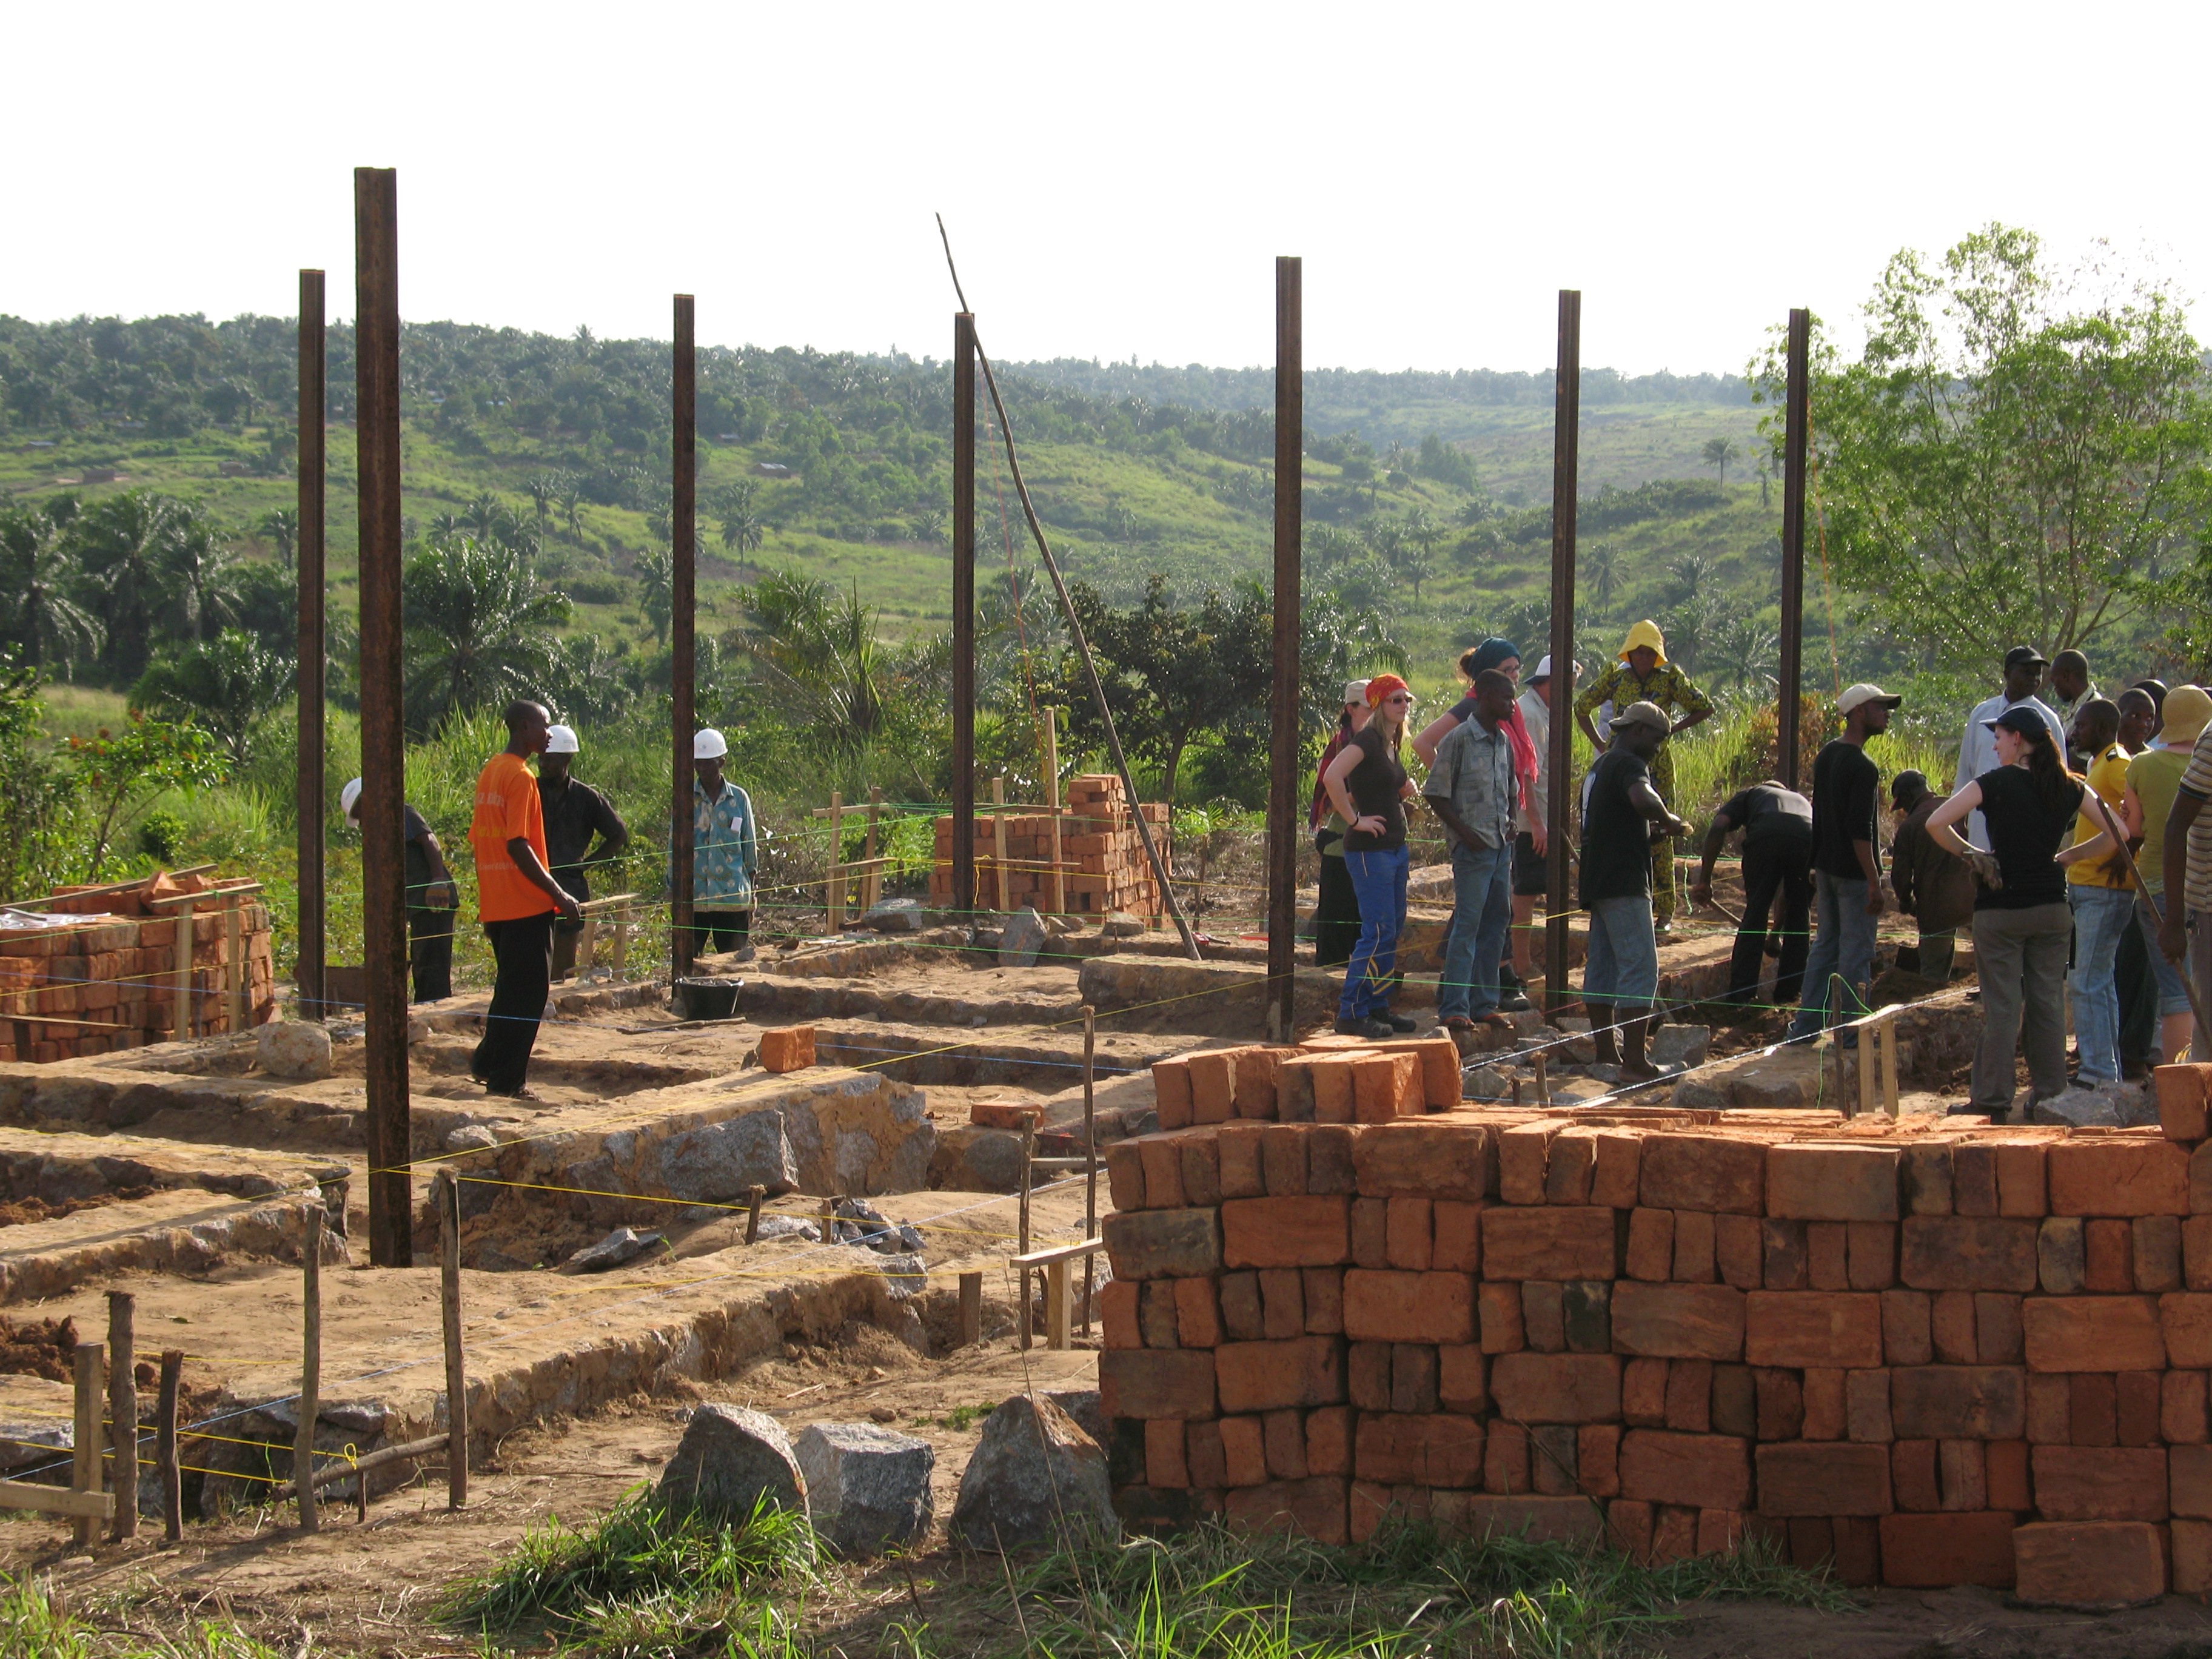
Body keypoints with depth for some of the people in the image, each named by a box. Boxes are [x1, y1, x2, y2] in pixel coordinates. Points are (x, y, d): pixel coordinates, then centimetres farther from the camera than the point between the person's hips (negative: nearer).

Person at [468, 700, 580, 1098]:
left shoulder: (489, 772, 14)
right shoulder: (520, 777, -14)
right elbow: (518, 846, -21)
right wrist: (558, 894, -18)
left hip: (495, 904, 9)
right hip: (526, 903, -9)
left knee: (511, 987, 18)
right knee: (528, 991, -2)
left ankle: (488, 1065, 18)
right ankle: (508, 1080, 0)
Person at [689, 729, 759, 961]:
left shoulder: (739, 799, 5)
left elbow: (750, 847, 10)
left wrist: (750, 898, 9)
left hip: (732, 896, 1)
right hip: (693, 898, -1)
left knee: (737, 959, 3)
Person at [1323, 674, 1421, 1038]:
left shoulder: (1391, 744, 14)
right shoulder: (1367, 740, -14)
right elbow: (1332, 777, -29)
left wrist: (1406, 789, 11)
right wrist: (1354, 819, -22)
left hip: (1395, 847, 9)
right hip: (1370, 848, -9)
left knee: (1394, 928, 12)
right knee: (1378, 931, -10)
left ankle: (1378, 1007, 19)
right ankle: (1352, 1013, -6)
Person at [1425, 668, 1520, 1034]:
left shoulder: (1504, 742, 14)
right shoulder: (1460, 739, -9)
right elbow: (1436, 795, -9)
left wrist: (1510, 823, 9)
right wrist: (1466, 833, -14)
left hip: (1501, 845, 7)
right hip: (1473, 848, -7)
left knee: (1496, 922, 9)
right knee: (1468, 924, -8)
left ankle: (1484, 1004, 15)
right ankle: (1454, 1008, -6)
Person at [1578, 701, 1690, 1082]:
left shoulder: (1602, 765, 20)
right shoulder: (1629, 764, -11)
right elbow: (1642, 799, -33)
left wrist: (1652, 829, 18)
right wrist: (1668, 820, -15)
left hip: (1598, 881, 10)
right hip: (1624, 883, -10)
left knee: (1603, 967, 12)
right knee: (1642, 967, -11)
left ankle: (1607, 1051, 18)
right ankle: (1634, 1061, -16)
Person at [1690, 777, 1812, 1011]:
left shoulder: (1749, 795, 36)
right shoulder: (1802, 801, 44)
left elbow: (1718, 828, 11)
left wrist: (1704, 881, 12)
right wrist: (1777, 929, 51)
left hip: (1766, 837, -3)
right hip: (1809, 840, 3)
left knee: (1755, 914, 10)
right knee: (1799, 917, 20)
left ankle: (1741, 991, 9)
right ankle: (1788, 992, 23)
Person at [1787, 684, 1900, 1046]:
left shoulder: (1826, 756, 9)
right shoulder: (1862, 767, -19)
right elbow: (1860, 830, -22)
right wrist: (1874, 883, -20)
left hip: (1825, 866, 9)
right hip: (1853, 873, -9)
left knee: (1825, 945, 15)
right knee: (1856, 952, -1)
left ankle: (1806, 1025, 17)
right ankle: (1851, 1032, 4)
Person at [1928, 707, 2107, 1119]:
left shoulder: (1996, 783, -9)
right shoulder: (2070, 788, 3)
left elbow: (1936, 824, -16)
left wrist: (1970, 854, -2)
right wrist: (2070, 856, 10)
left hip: (2001, 909, -4)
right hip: (2052, 908, 4)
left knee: (2001, 1005, 0)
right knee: (2048, 1001, 10)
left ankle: (1993, 1099, 2)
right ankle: (2049, 1093, 12)